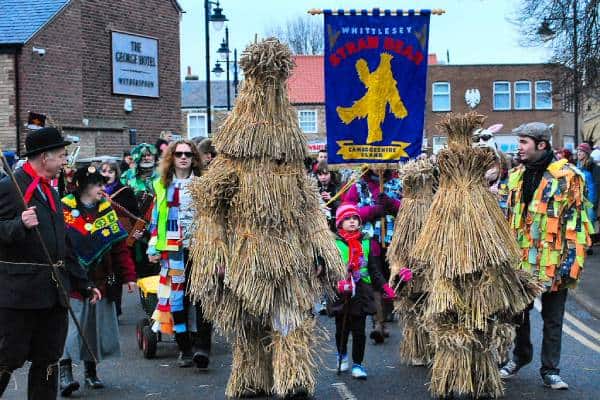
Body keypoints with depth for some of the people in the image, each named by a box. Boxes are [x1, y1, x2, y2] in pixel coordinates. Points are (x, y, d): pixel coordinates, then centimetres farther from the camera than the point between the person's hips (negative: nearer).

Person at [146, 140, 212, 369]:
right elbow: (156, 219, 14)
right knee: (177, 298, 3)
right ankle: (185, 349, 12)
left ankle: (202, 347, -10)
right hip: (174, 251, 2)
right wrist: (153, 248, 7)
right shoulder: (163, 186, 12)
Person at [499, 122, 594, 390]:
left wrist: (572, 262, -15)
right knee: (518, 313, 16)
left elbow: (577, 222, -11)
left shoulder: (566, 176, -10)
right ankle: (520, 356, 36)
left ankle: (550, 370, 18)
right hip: (520, 261, 5)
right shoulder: (516, 176, 8)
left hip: (553, 263, -5)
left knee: (552, 319, 7)